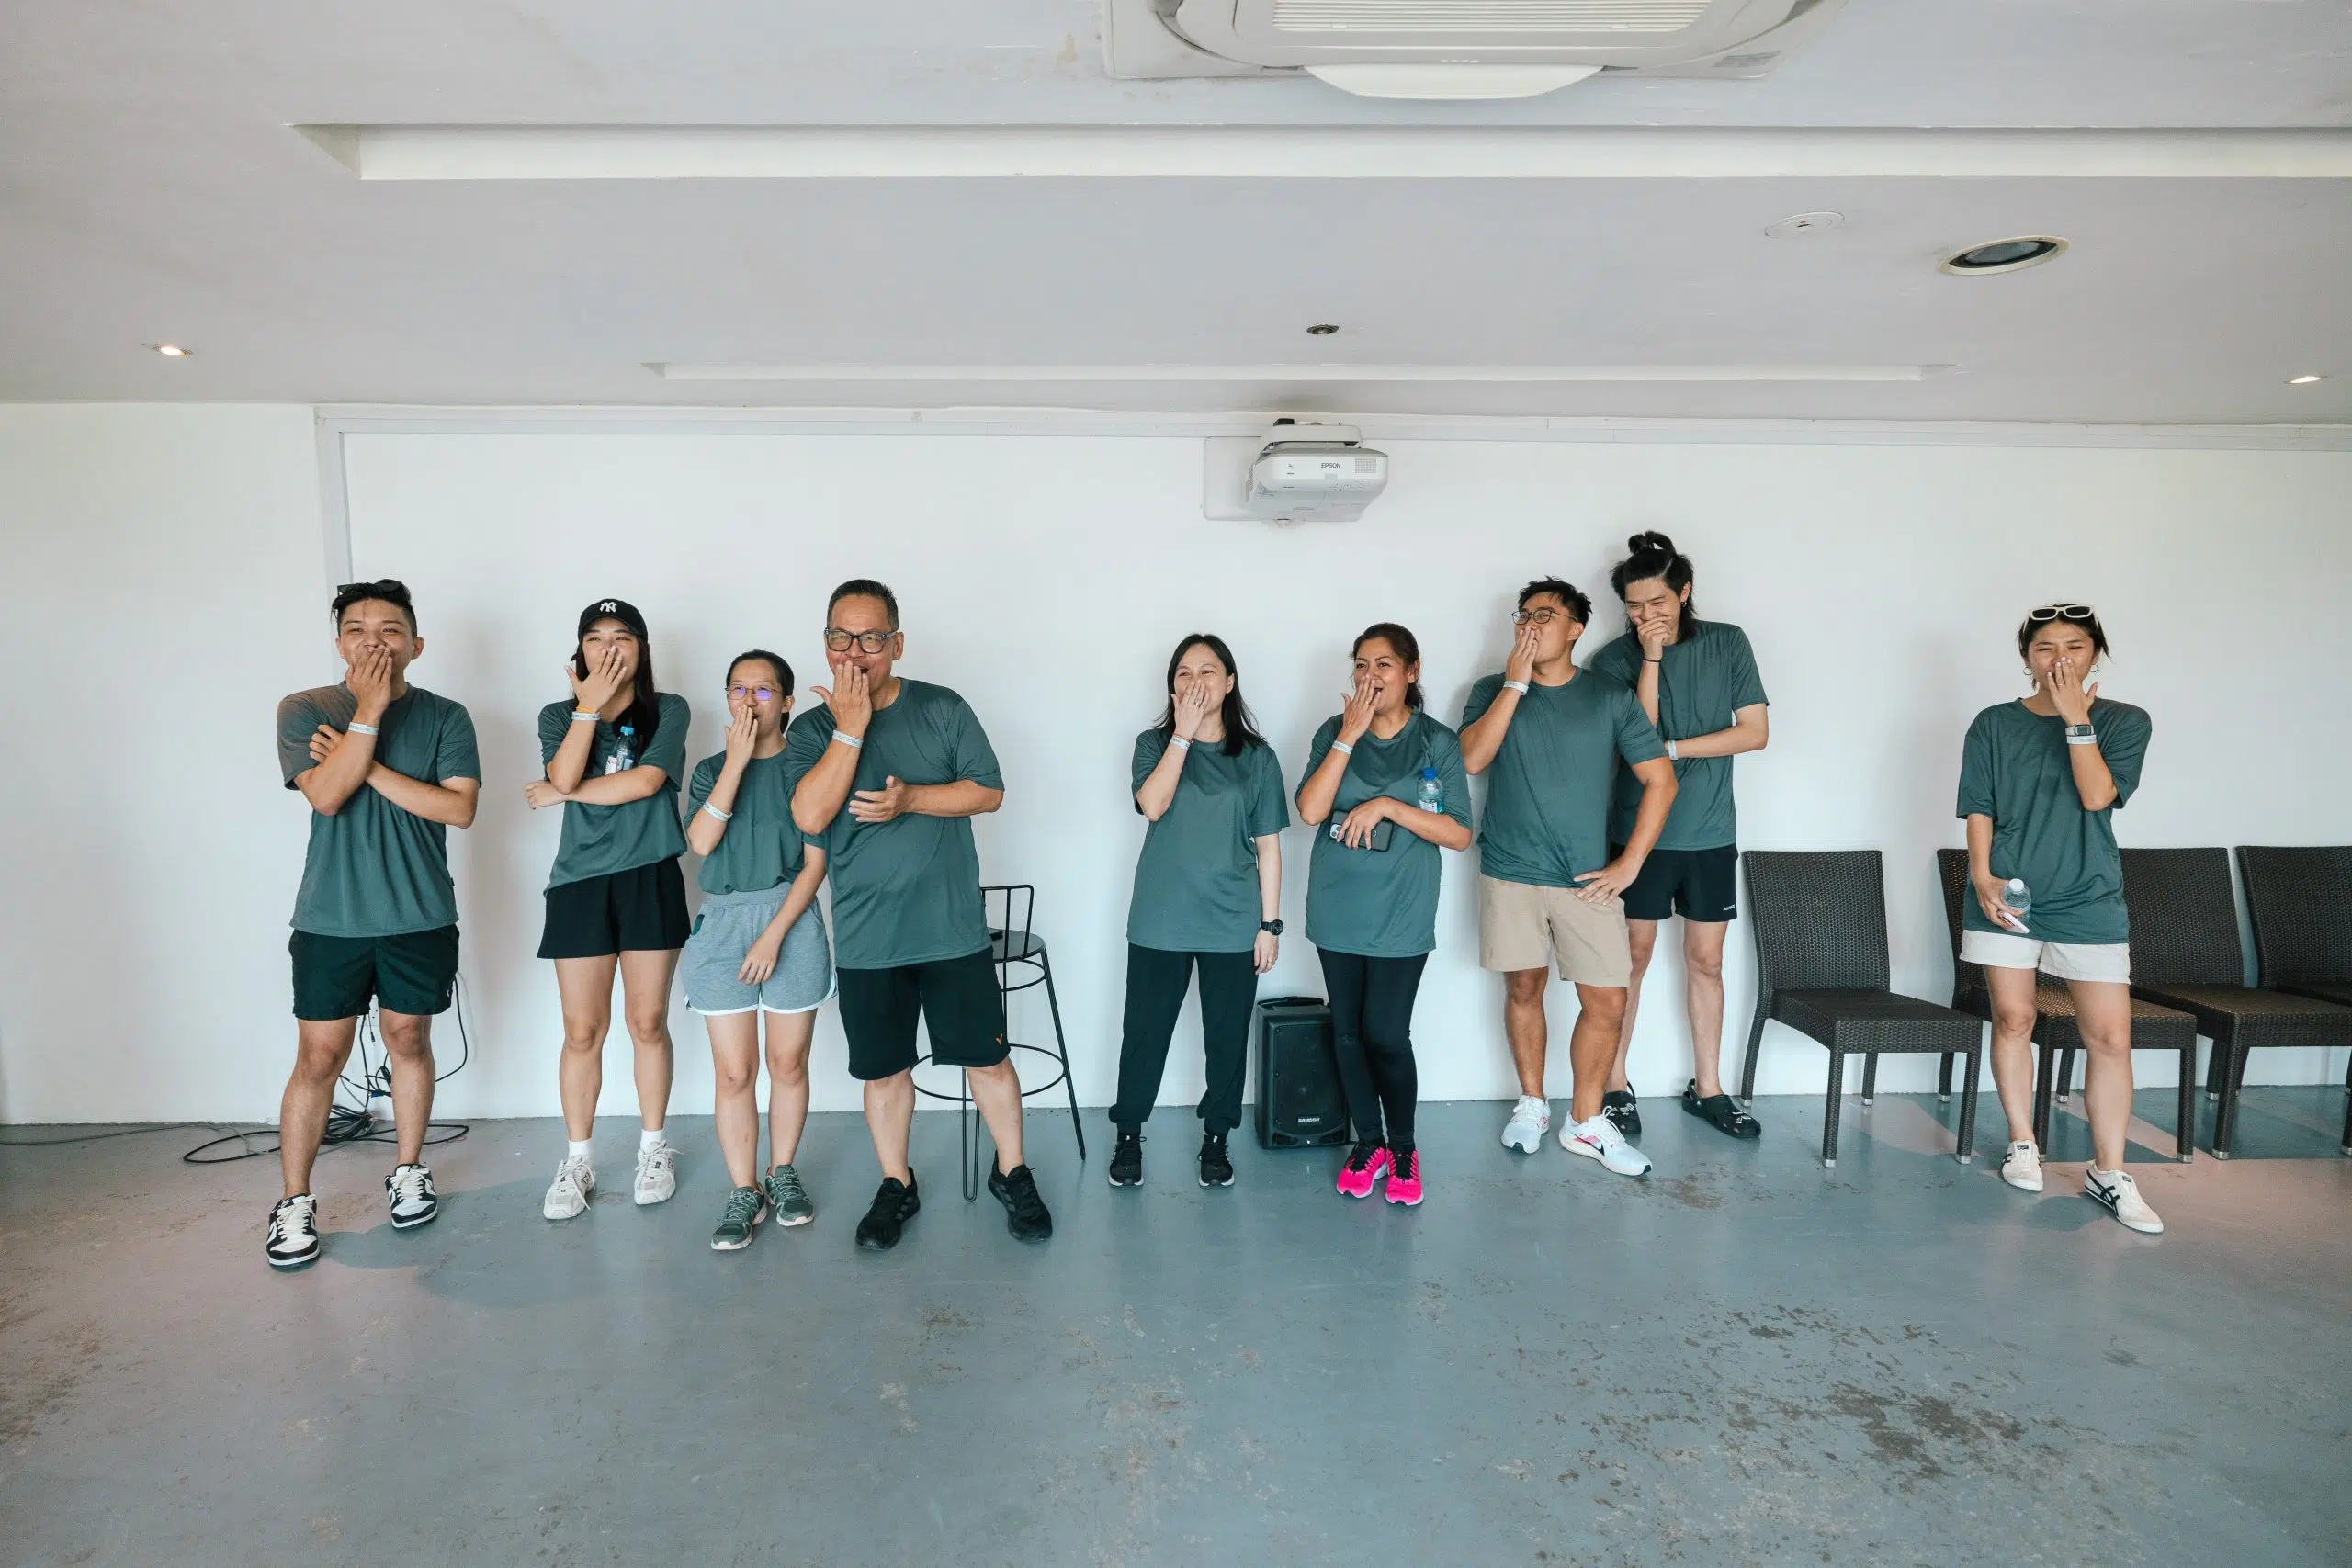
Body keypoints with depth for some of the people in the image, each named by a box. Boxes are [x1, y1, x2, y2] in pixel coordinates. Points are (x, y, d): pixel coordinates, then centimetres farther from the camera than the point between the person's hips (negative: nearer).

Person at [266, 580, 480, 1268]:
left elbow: (459, 807, -11)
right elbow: (326, 795, -16)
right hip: (330, 919, 0)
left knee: (409, 1041, 12)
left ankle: (408, 1172, 28)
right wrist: (369, 709, -20)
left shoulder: (445, 717, 0)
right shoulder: (305, 710, -1)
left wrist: (369, 768, -15)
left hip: (420, 917, 1)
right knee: (319, 1058, 4)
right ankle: (294, 1201, 18)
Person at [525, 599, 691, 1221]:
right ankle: (578, 1161, 20)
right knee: (582, 1029, 5)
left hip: (650, 880, -1)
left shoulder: (668, 710, 1)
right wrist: (589, 705, -12)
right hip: (580, 883, 2)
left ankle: (653, 1148, 22)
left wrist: (565, 792, -5)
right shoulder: (559, 716, 8)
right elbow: (564, 775, -11)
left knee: (648, 1022, 6)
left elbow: (645, 781, -13)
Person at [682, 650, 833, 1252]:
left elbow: (815, 862, -5)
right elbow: (701, 842, -10)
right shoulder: (711, 769, 8)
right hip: (721, 924, 2)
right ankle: (744, 1193, 14)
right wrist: (737, 759, -14)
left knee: (788, 1063, 7)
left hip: (792, 921, -1)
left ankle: (782, 1174, 26)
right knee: (733, 1071, 2)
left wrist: (773, 935, -12)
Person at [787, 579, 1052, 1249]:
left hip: (953, 929, -1)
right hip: (866, 939, 1)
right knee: (884, 1069, 14)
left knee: (987, 1058, 8)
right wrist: (850, 728, -19)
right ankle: (896, 1185, 34)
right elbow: (810, 816, -14)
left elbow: (989, 792, -4)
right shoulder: (813, 729, 1)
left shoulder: (944, 709, -2)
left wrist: (910, 799, -18)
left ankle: (1012, 1174, 28)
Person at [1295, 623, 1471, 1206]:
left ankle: (1403, 1150, 20)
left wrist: (1387, 805, -19)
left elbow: (1459, 834, -7)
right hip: (1338, 909, 3)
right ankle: (1368, 1142, 28)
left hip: (1401, 914, -2)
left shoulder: (1438, 742, -3)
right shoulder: (1335, 732, 2)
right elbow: (1310, 810, -12)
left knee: (1387, 1036, -3)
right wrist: (1351, 736, -16)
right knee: (1348, 1031, 10)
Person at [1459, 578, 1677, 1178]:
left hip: (1586, 878, 0)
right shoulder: (1493, 690, 4)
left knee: (1607, 1002, 0)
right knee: (1523, 988, 10)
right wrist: (1516, 682, -14)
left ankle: (1586, 1123, 18)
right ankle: (1531, 1104, 28)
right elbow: (1472, 758, -13)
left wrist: (1629, 864, -5)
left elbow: (1660, 779, 1)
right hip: (1510, 873, 0)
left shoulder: (1612, 697, 2)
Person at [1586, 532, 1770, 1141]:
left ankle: (1707, 1088, 22)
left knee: (1706, 961, 10)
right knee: (1633, 956, 5)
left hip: (1711, 833, 2)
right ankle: (1614, 1085, 16)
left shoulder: (1728, 644, 1)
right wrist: (1651, 659, -20)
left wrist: (1671, 748, -13)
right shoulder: (1614, 660, -5)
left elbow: (1755, 731, -4)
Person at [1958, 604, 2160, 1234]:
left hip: (2089, 900, 0)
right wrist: (1982, 876, -10)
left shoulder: (2124, 722, 3)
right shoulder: (1995, 724, 5)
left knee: (2111, 1037, -3)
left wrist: (2075, 719, -14)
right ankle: (2022, 1145, 21)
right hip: (2006, 894, 0)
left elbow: (2097, 795, -12)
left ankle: (2109, 1172, 9)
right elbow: (1980, 810, 2)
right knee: (2013, 1019, 6)